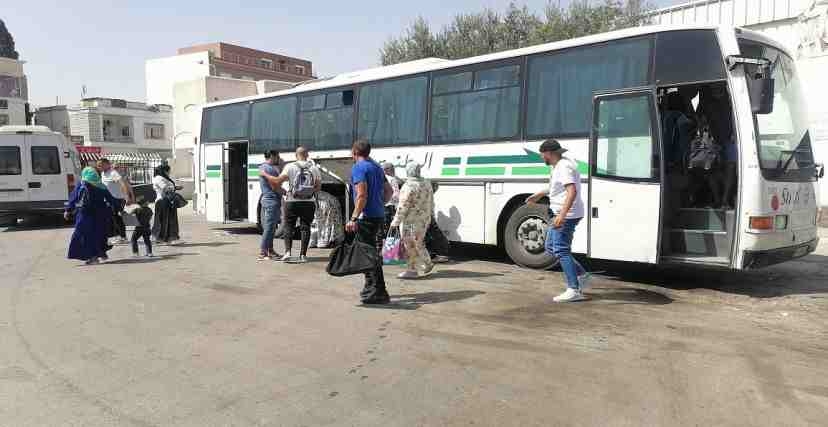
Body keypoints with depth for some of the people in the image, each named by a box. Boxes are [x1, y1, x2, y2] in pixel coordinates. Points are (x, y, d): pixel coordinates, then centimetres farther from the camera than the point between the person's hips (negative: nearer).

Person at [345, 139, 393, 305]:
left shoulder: (358, 168, -10)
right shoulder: (377, 167, 17)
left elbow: (362, 196, -20)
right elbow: (389, 190, 22)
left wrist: (353, 218, -22)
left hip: (367, 217, -9)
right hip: (379, 216, 9)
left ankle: (379, 293, -9)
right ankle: (370, 288, 26)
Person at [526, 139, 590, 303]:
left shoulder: (564, 167, -18)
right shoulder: (559, 166, 14)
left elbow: (572, 191, -30)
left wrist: (562, 215, -38)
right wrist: (539, 194, 37)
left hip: (566, 216, -11)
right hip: (559, 214, 11)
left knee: (561, 251, -9)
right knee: (551, 247, 17)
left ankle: (574, 290, -7)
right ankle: (582, 275, 21)